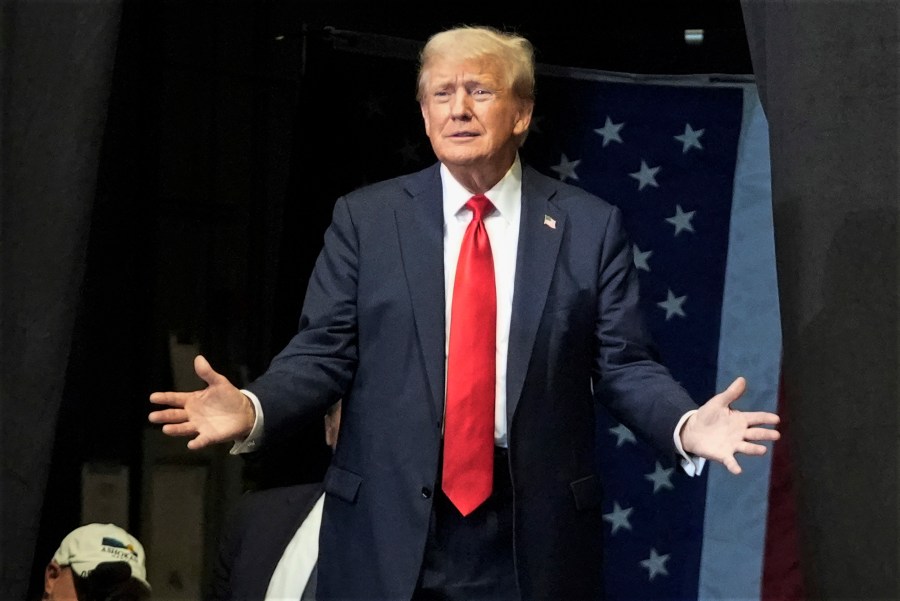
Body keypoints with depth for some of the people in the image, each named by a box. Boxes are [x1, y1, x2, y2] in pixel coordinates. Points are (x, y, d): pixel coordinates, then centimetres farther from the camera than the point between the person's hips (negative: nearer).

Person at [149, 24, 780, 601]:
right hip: (391, 526, 0)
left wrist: (686, 426, -17)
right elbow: (324, 351, 1)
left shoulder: (592, 225, 3)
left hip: (536, 533, 0)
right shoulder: (366, 217, 4)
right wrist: (253, 409, -17)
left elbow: (623, 365, 1)